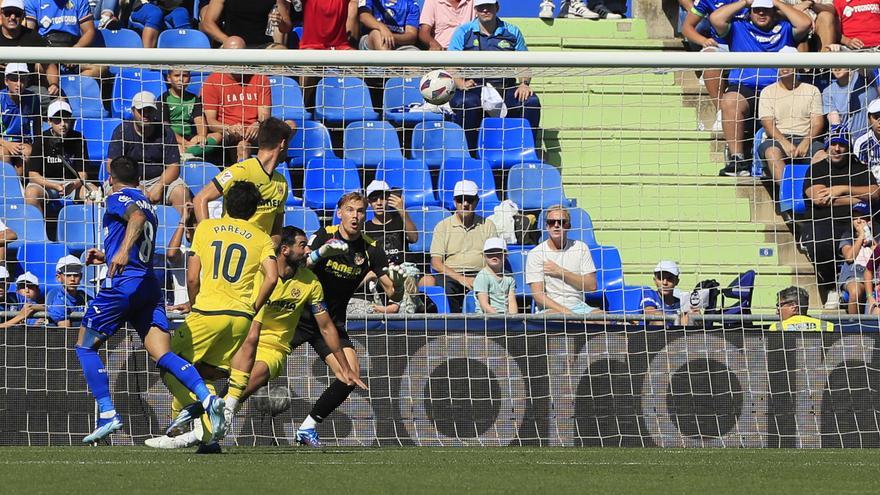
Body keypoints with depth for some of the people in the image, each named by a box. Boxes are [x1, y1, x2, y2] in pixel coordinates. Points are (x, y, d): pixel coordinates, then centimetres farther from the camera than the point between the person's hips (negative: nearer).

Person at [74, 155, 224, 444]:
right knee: (162, 355, -5)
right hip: (150, 287, 7)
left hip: (124, 284, -7)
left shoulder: (118, 198, 1)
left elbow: (137, 217, -23)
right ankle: (206, 398, -29)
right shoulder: (147, 204, 26)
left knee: (85, 346, 9)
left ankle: (107, 415, -1)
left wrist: (123, 250, -37)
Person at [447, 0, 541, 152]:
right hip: (473, 88, -2)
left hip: (506, 89, 2)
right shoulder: (463, 32, 11)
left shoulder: (512, 32, 16)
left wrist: (524, 84, -6)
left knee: (531, 102, -26)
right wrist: (460, 84, -18)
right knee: (465, 103, -37)